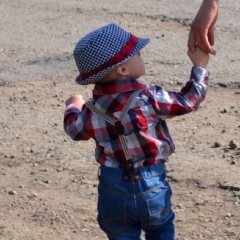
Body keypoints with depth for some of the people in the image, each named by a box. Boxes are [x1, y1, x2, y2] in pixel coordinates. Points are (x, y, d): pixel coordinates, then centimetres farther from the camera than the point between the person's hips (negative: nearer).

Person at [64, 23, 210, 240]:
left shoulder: (92, 108, -5)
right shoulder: (148, 99, -18)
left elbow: (75, 130, 14)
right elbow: (187, 101, -8)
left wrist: (73, 107, 36)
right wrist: (200, 67, 4)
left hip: (114, 189, 3)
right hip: (151, 186, -3)